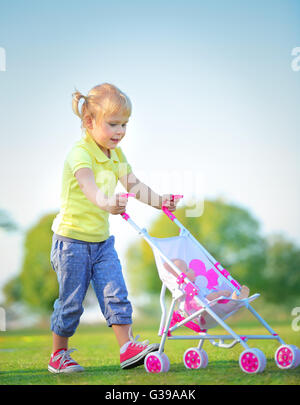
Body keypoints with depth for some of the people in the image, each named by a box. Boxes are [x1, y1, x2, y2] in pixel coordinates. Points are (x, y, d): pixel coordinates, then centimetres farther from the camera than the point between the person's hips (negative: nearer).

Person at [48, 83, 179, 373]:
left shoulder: (116, 155, 8)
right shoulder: (79, 153, -20)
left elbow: (133, 185, 2)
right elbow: (88, 186, -39)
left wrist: (158, 200, -16)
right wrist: (106, 203, -60)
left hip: (102, 240, 7)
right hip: (73, 239, -7)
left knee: (116, 295, -2)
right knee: (71, 302, 3)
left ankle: (127, 348, -1)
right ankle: (58, 355, 18)